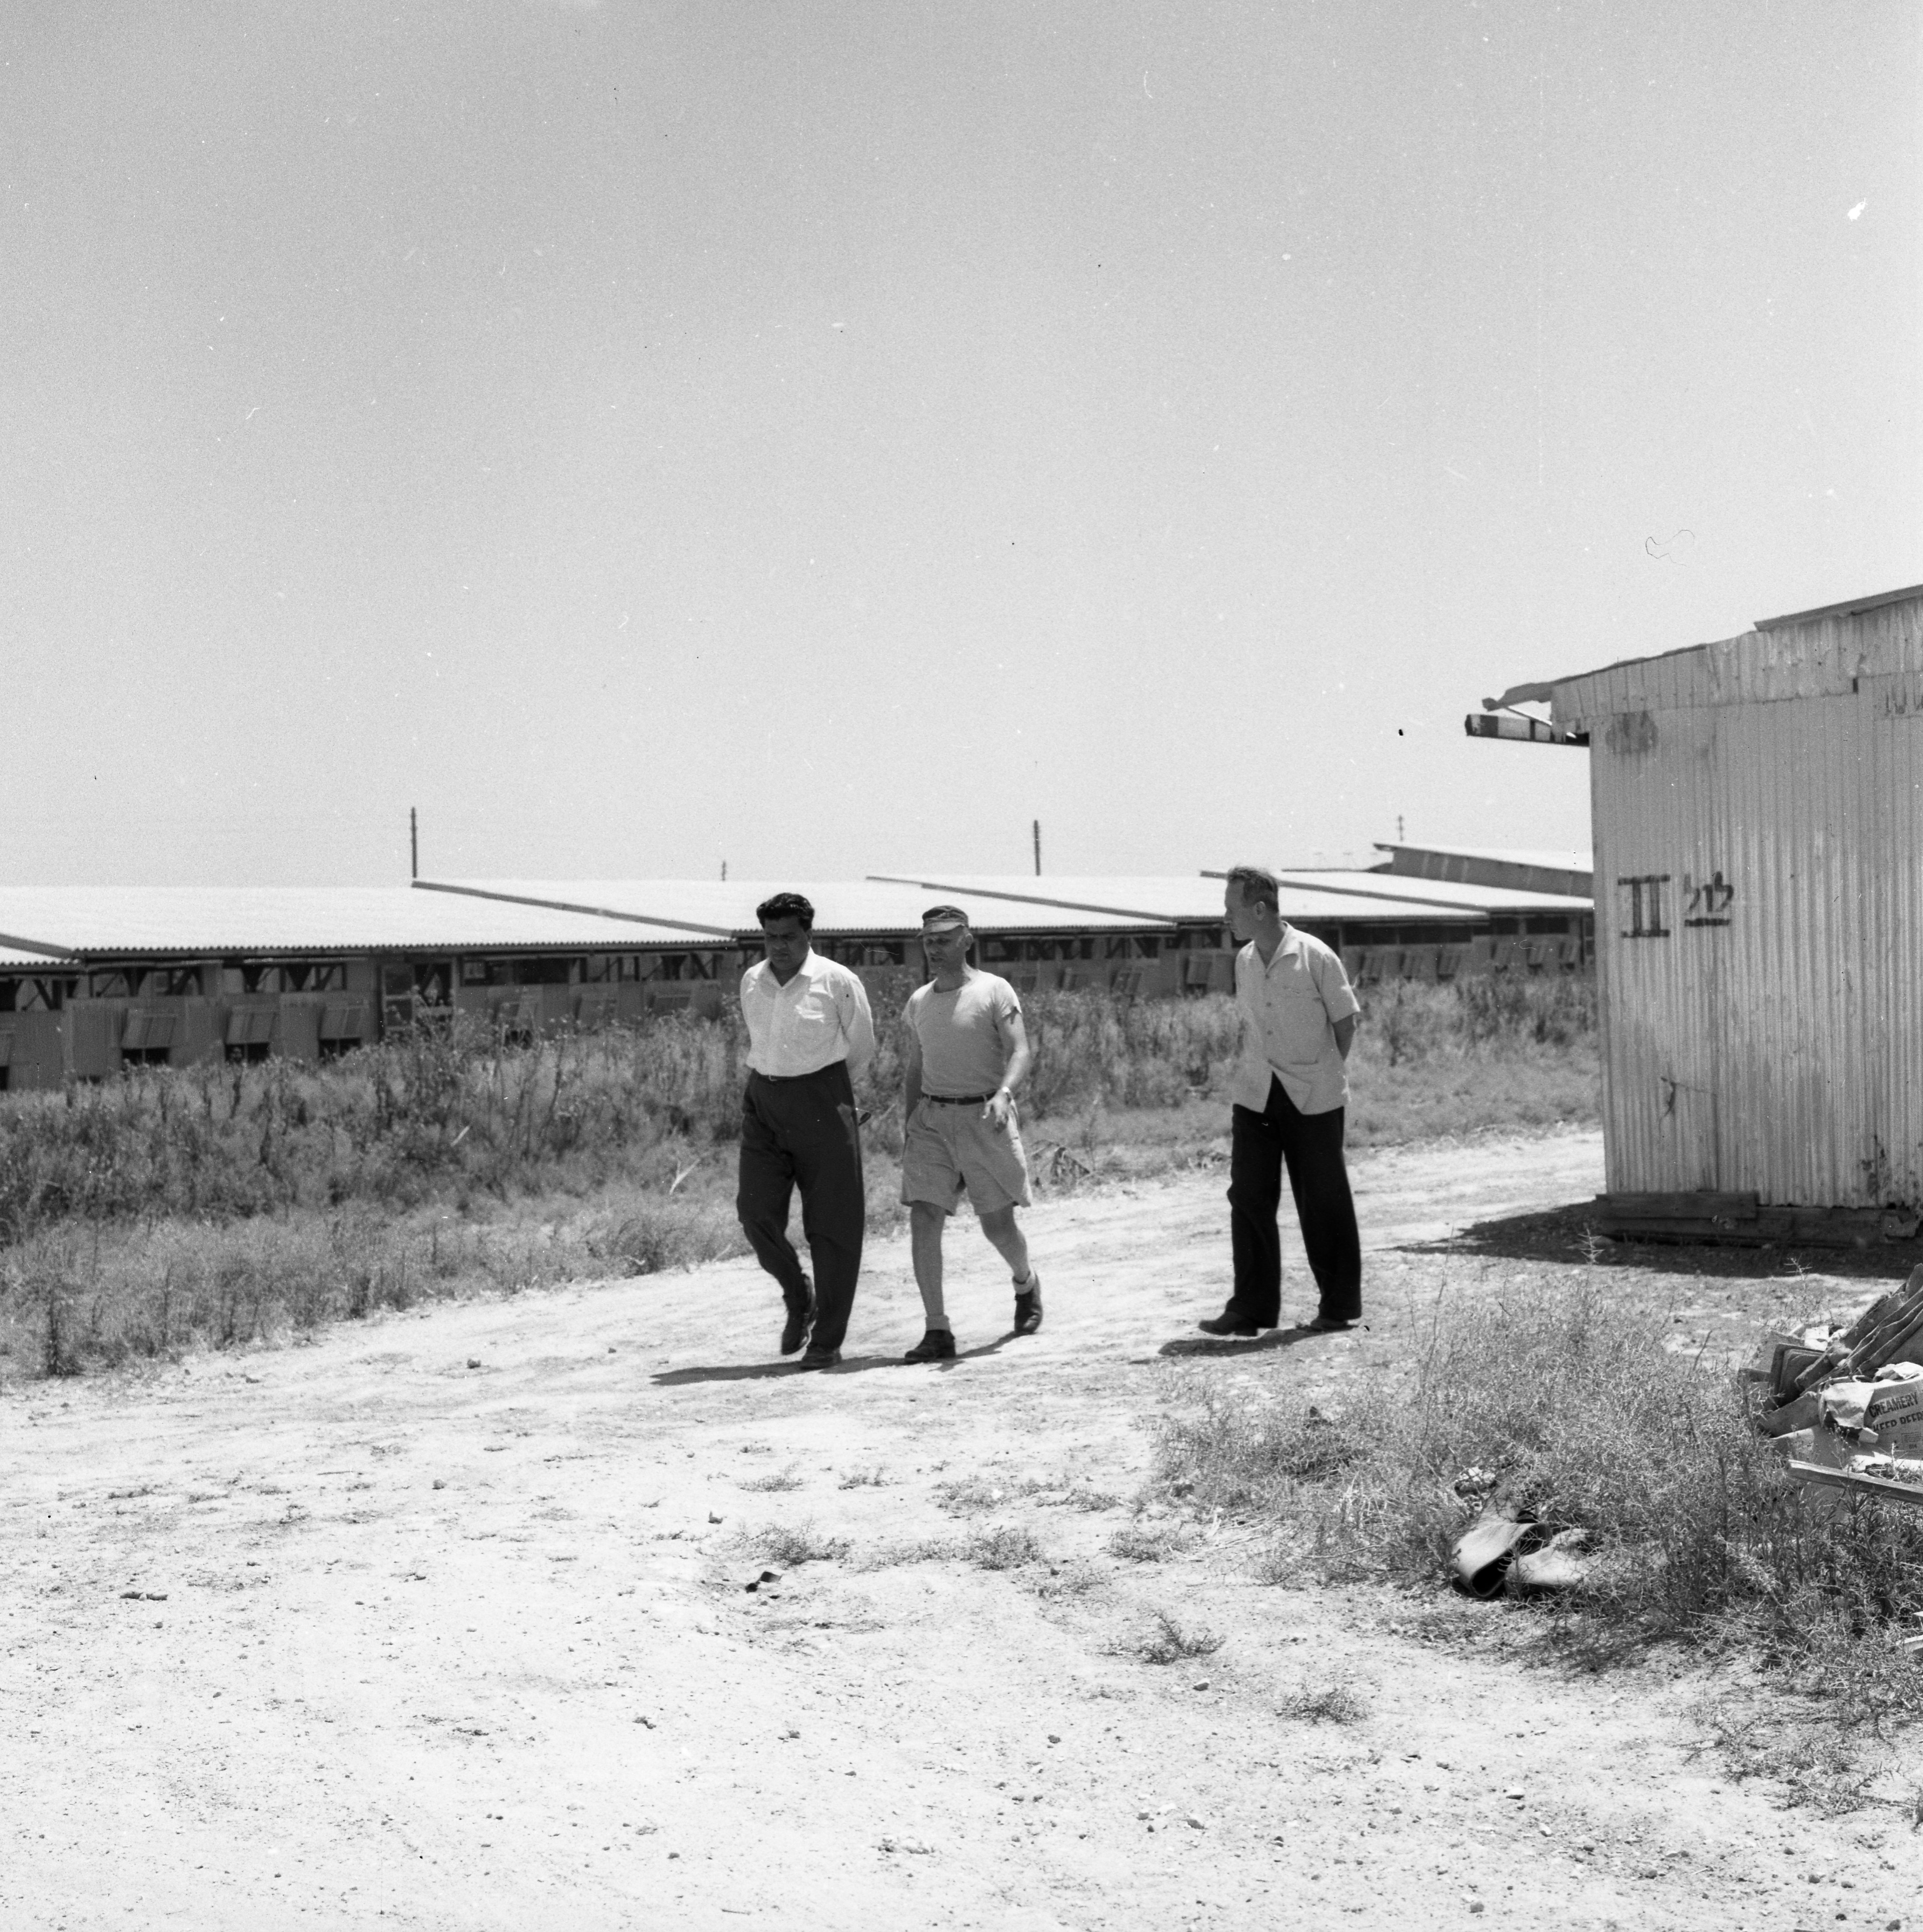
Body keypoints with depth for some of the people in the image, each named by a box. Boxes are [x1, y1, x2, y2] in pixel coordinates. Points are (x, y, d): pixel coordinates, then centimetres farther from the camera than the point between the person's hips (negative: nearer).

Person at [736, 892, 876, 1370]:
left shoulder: (838, 982, -7)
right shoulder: (751, 982, 8)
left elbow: (861, 1049, 6)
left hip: (822, 1103, -4)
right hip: (762, 1102, 4)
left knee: (832, 1223, -1)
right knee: (756, 1211, -7)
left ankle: (828, 1341, 7)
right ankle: (799, 1300, 19)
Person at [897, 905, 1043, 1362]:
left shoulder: (994, 991, -4)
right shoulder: (917, 1004, 11)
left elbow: (1021, 1052, -14)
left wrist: (1004, 1093, -32)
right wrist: (907, 1131, 13)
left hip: (984, 1118, -4)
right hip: (932, 1119, 4)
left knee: (998, 1224, 3)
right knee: (923, 1220, -11)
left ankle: (1026, 1284, 37)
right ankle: (937, 1332, -8)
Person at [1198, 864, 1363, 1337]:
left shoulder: (1315, 957, -11)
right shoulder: (1244, 962, 7)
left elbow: (1345, 1022, -2)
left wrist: (1320, 1075, 3)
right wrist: (1254, 1075, 9)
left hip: (1314, 1100, -5)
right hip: (1256, 1097, 5)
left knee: (1323, 1204, 3)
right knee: (1248, 1196, -1)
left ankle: (1340, 1307, 16)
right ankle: (1252, 1308, 6)